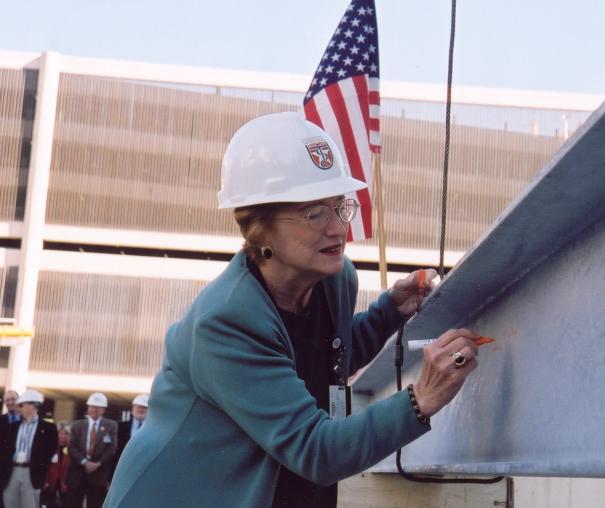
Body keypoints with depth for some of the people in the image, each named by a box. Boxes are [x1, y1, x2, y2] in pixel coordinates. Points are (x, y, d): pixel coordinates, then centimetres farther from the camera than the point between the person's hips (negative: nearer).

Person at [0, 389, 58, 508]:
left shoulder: (48, 428, 2)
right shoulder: (13, 426, 15)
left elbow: (50, 452, 0)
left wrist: (42, 474, -7)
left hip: (32, 474, -4)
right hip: (11, 472, 4)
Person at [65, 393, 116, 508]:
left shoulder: (111, 426, 7)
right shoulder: (77, 425, 12)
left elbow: (112, 448, -3)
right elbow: (71, 447, 2)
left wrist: (98, 463, -14)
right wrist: (84, 462, -12)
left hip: (99, 473, -2)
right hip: (77, 472, 2)